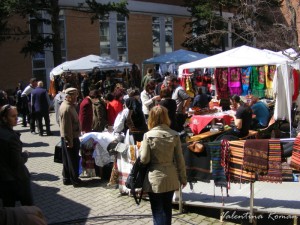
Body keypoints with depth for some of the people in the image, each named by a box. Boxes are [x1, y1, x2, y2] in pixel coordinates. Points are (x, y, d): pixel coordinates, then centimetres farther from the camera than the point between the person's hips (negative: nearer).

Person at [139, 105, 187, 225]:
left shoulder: (148, 136, -13)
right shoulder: (174, 135, -5)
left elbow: (144, 159, -12)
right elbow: (179, 159, -1)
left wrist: (142, 148, 7)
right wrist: (183, 178, 10)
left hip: (154, 179, -3)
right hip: (170, 178, 3)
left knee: (158, 211, 8)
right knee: (167, 209, 20)